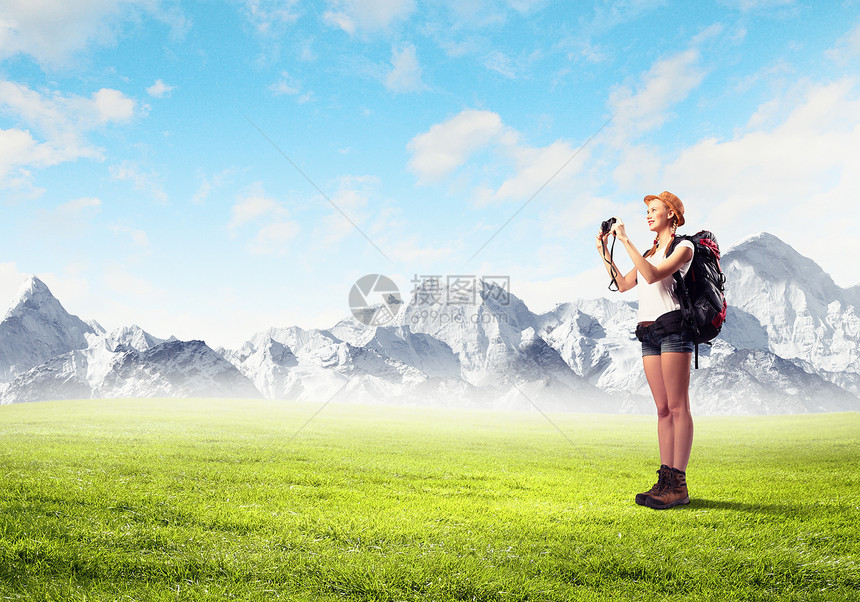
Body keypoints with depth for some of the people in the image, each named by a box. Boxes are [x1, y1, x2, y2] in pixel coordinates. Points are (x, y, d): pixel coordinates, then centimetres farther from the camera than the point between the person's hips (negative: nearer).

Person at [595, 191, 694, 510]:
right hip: (649, 333, 8)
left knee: (677, 406, -9)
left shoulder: (684, 247, 0)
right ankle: (665, 479, 5)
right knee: (663, 408, 4)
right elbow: (623, 284, 21)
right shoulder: (651, 253, 24)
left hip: (673, 327, -7)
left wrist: (626, 241, -15)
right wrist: (604, 252, 16)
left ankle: (678, 485, -9)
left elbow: (653, 275, -15)